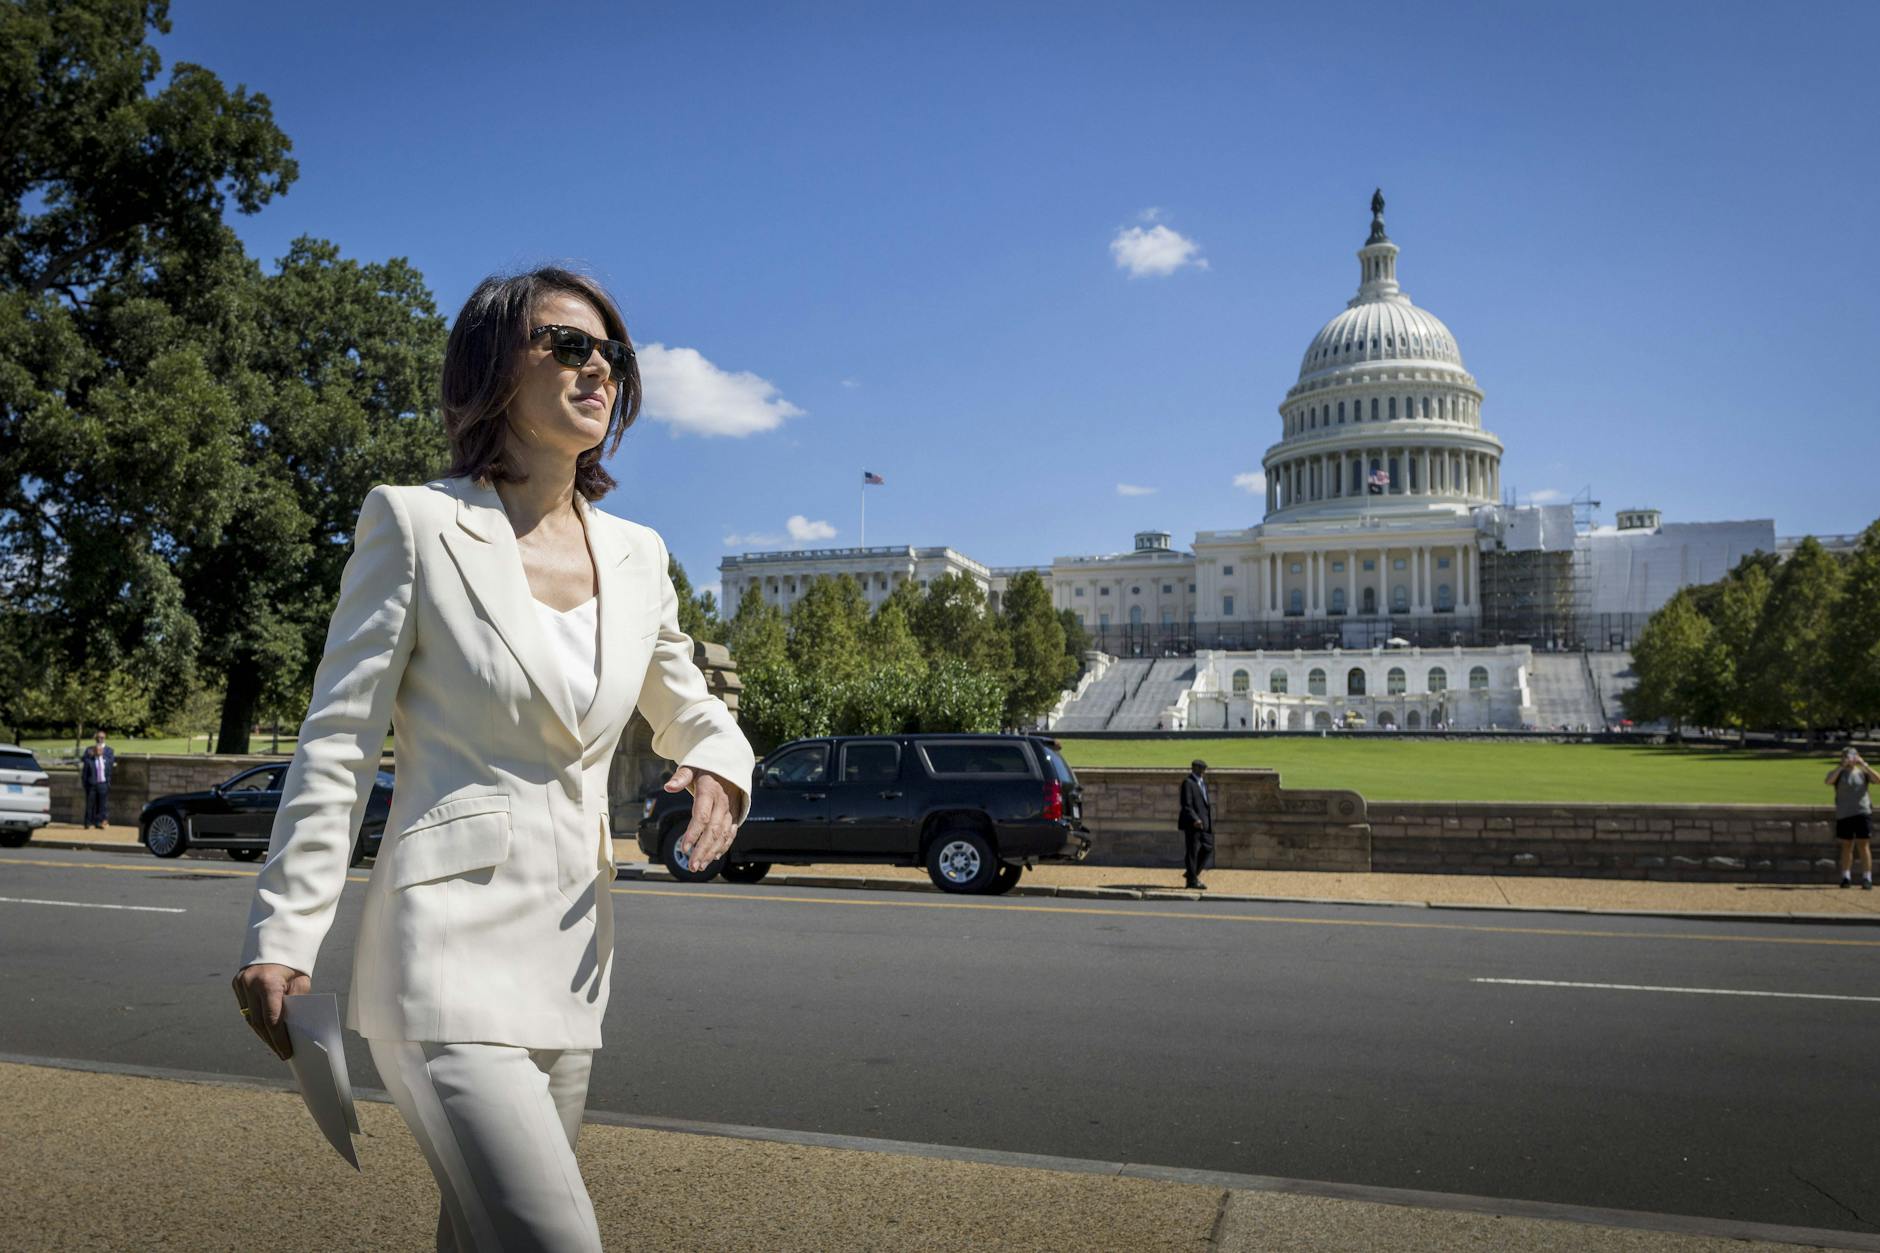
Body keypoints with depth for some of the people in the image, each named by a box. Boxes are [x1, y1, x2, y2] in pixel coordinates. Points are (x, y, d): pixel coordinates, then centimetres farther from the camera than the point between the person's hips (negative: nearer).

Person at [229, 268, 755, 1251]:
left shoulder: (636, 554, 9)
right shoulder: (416, 523, -4)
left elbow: (686, 706, 22)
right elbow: (338, 740, -3)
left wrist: (720, 762, -1)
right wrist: (282, 932, -6)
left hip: (572, 949, 6)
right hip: (452, 935, -5)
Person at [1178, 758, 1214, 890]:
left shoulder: (1203, 782, 17)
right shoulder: (1188, 783, -12)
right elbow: (1186, 805, -18)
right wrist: (1195, 819, -25)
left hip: (1204, 822, 9)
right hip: (1193, 823, -9)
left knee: (1208, 848, 9)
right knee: (1192, 851, -2)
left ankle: (1192, 874, 21)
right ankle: (1192, 880, 5)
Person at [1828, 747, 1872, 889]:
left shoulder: (1862, 772, 9)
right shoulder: (1838, 772, 6)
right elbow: (1829, 781, -15)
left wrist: (1864, 764, -15)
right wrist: (1841, 766, -18)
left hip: (1863, 813, 0)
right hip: (1843, 814, 0)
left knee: (1864, 846, -4)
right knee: (1847, 846, 7)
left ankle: (1867, 878, -1)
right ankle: (1846, 877, 15)